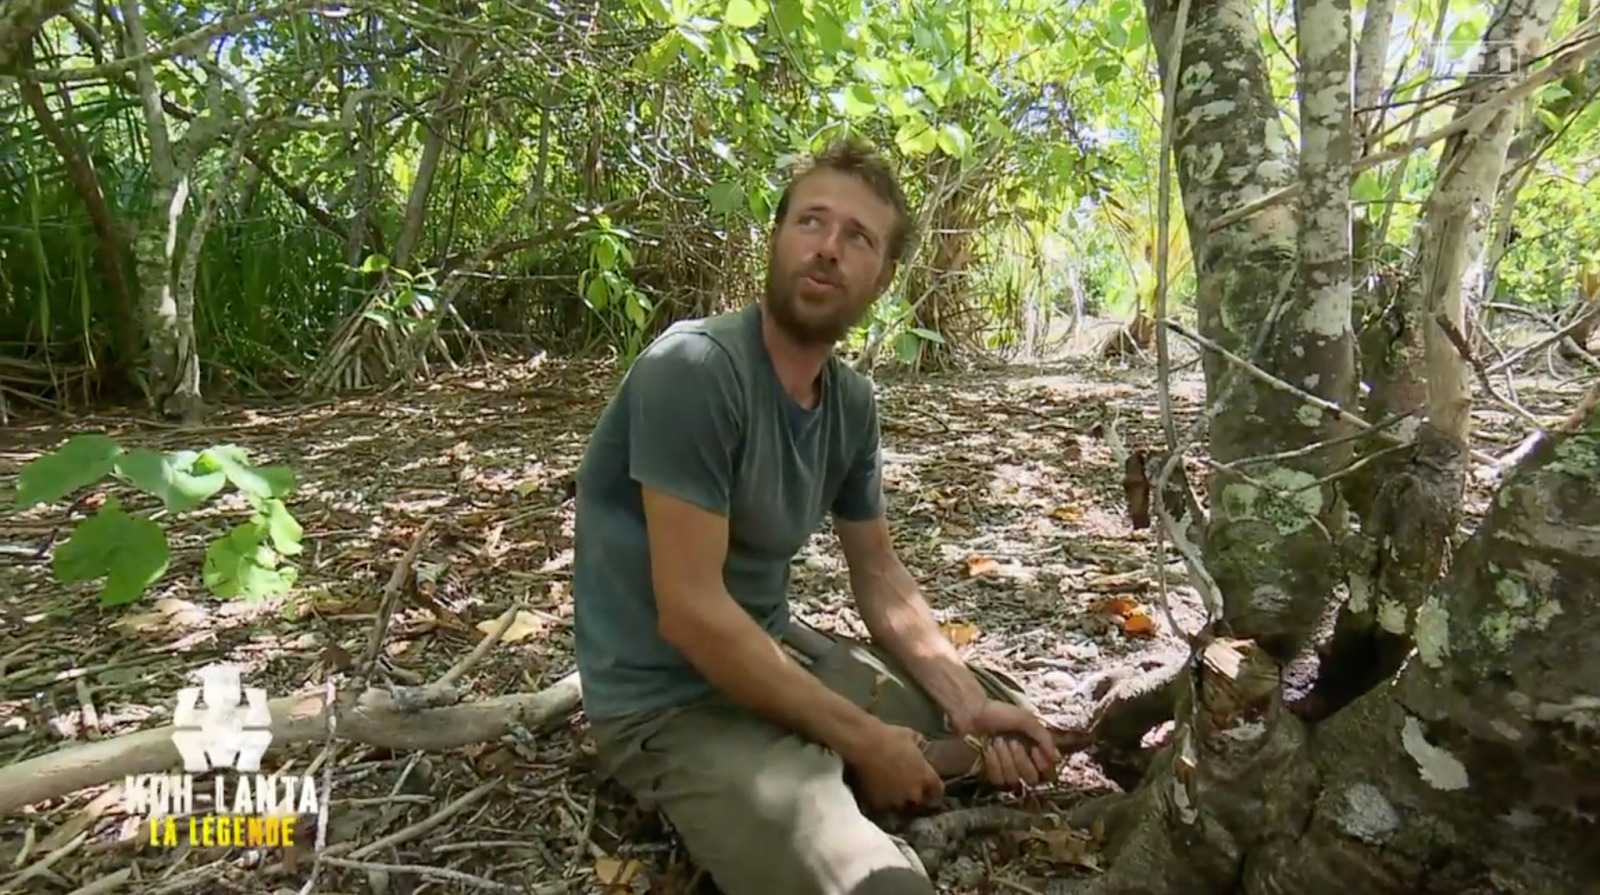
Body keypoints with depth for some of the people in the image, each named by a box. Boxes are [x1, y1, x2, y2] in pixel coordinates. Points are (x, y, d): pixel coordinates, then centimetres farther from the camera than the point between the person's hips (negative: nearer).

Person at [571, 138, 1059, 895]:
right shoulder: (694, 367, -23)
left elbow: (880, 576, 8)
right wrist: (864, 741, -18)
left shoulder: (853, 401, 1)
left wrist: (969, 706, -7)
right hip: (671, 705, -8)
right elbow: (691, 613, -26)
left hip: (779, 662, 8)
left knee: (1014, 740, 16)